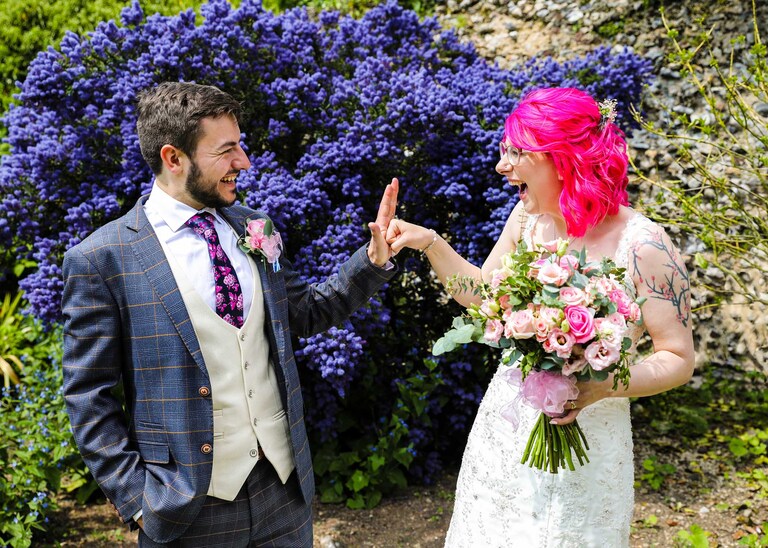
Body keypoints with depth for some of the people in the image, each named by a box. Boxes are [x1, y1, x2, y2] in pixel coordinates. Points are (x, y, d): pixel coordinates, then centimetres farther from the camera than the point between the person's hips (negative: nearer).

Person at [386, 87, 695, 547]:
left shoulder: (642, 245, -20)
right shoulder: (529, 217, -4)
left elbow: (679, 359, -13)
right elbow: (485, 294, 11)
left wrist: (605, 386, -29)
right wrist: (429, 243, 0)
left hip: (585, 438, -5)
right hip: (505, 427, 5)